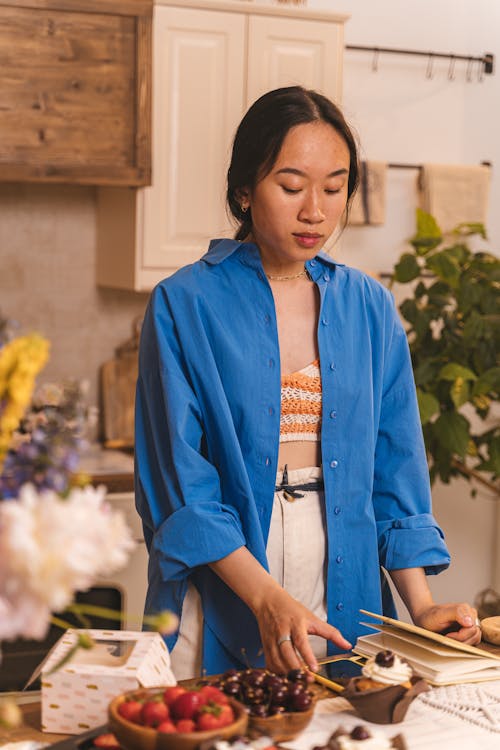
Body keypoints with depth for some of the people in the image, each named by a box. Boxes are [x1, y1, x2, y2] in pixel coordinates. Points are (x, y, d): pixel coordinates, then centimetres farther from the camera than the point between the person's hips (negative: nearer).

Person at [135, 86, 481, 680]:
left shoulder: (369, 306, 5)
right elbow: (180, 482, -11)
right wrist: (267, 599, -20)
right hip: (222, 600, -3)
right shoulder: (183, 305, -6)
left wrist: (421, 608, -3)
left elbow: (394, 471, 6)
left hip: (346, 596, 3)